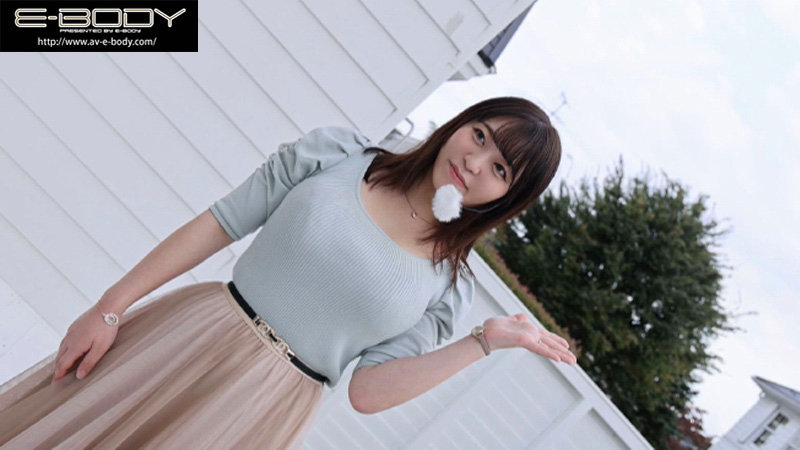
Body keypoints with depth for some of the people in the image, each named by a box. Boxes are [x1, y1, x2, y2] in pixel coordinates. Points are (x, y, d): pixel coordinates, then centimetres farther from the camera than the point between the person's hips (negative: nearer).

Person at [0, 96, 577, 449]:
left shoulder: (449, 287, -3)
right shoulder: (341, 151, -4)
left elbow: (366, 390, -7)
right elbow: (218, 224, -3)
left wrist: (487, 340, -13)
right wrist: (109, 309, -4)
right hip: (189, 336, 1)